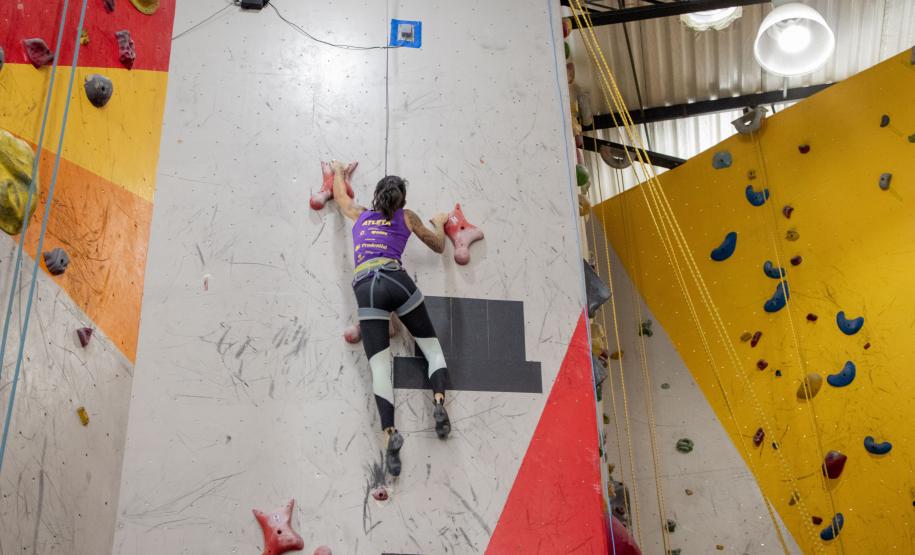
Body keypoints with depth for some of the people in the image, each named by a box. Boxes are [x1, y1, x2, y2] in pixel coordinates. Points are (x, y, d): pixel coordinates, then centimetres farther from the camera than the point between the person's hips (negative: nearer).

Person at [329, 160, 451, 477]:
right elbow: (438, 247, 31)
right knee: (432, 348, 11)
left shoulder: (360, 215, 28)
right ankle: (439, 400, -18)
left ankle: (389, 432, -30)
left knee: (379, 365, -8)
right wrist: (439, 223, 51)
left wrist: (338, 170, 68)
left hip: (365, 289, 1)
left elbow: (339, 196, 48)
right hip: (396, 280, -1)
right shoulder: (407, 217, 21)